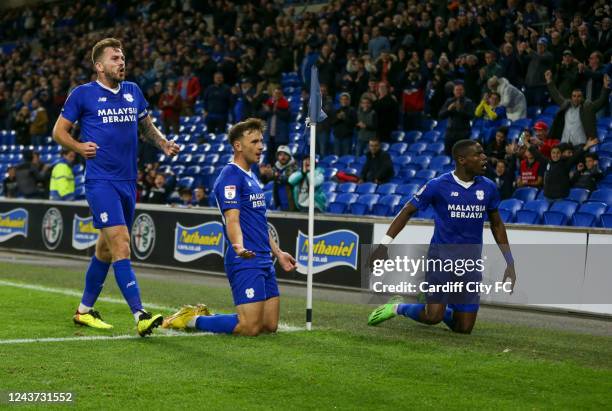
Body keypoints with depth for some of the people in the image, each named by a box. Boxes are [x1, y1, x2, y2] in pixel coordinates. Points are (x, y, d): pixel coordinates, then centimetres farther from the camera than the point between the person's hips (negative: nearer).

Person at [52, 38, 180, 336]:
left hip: (128, 182, 6)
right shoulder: (83, 94, -3)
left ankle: (84, 310, 30)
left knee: (106, 248, 15)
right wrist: (79, 147, -14)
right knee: (121, 244, -17)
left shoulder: (133, 92, 12)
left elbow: (146, 126, 25)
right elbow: (59, 131, 4)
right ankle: (140, 316, -23)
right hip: (101, 181, -6)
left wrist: (164, 144, 6)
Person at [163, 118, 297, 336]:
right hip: (245, 262, -10)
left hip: (264, 261, 10)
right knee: (250, 327, -15)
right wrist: (239, 247, -39)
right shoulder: (231, 176, -10)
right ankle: (193, 320, 4)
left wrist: (278, 253, 32)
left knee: (270, 325, 6)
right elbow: (232, 220, -21)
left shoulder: (251, 177, 21)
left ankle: (203, 315, 19)